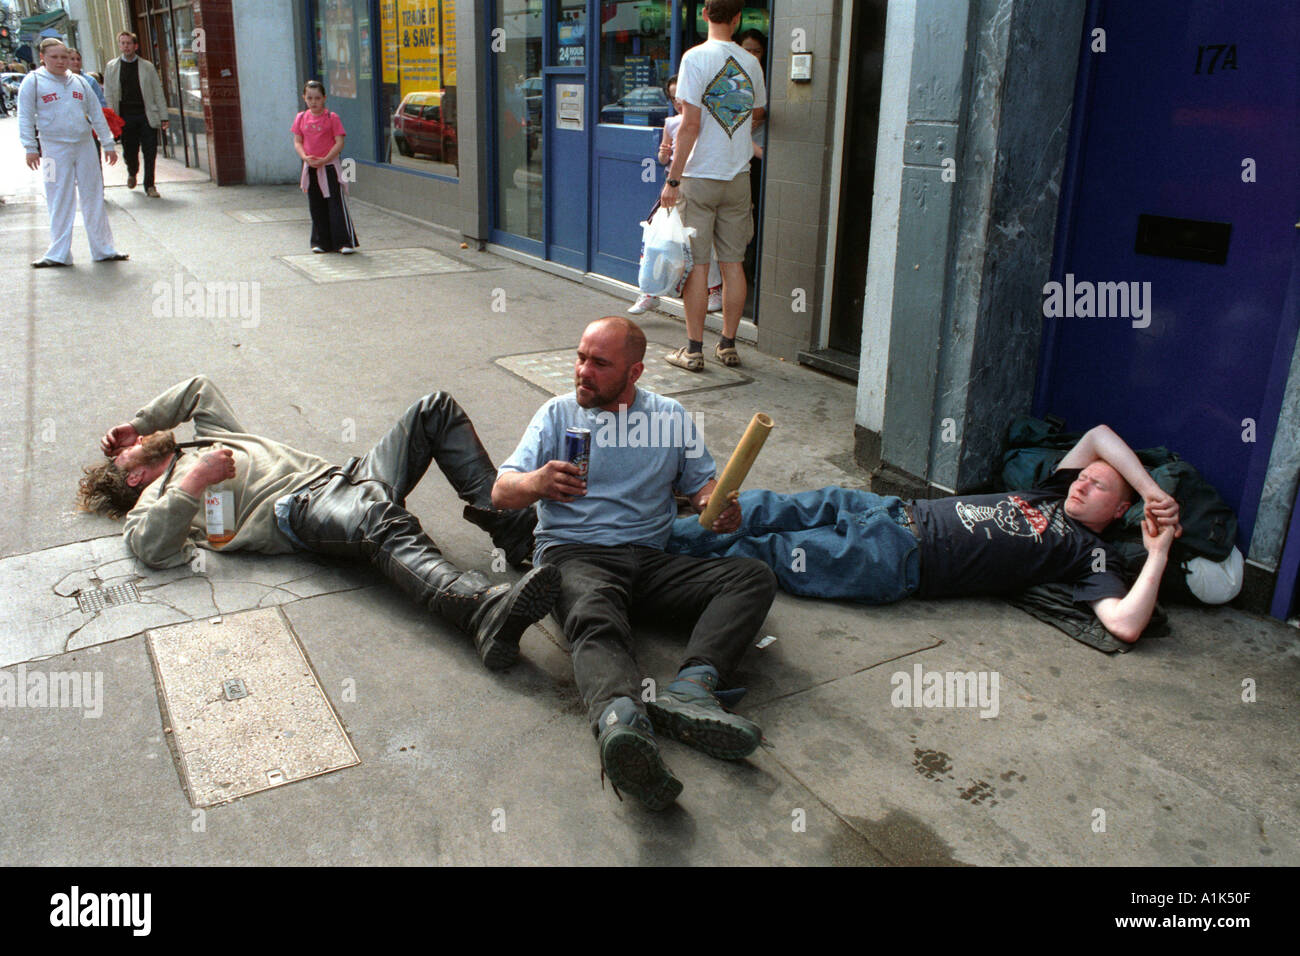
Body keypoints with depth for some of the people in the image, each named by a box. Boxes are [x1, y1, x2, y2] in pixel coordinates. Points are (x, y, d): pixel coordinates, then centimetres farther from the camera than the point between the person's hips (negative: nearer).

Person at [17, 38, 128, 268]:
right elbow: (25, 117, 0)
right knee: (59, 201, 0)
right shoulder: (33, 81, 2)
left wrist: (108, 144, 11)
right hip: (54, 148, -3)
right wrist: (30, 147, -7)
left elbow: (97, 114, 15)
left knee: (93, 197, 6)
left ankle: (103, 249, 13)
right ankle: (59, 253, 6)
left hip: (85, 146, 3)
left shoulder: (79, 82, 12)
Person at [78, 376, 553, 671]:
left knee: (435, 409, -6)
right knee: (384, 524, -42)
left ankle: (508, 523, -22)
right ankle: (485, 611, -67)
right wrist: (194, 482, -8)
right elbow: (153, 549, -4)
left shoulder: (210, 438, 41)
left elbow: (198, 386, 51)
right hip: (300, 509, -8)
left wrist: (137, 422, 46)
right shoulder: (153, 500, 18)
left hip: (345, 476, 8)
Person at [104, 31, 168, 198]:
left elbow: (158, 93, 7)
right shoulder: (111, 67, 8)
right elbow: (108, 95, 8)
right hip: (126, 116, 1)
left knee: (150, 152, -6)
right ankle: (132, 173, 37)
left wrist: (163, 117, 1)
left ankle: (149, 185, 4)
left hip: (147, 115, -1)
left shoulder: (147, 66, 6)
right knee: (129, 151, 6)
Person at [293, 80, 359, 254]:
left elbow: (339, 142, -10)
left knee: (336, 205, -5)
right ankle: (322, 242, 18)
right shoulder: (301, 118, 7)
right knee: (316, 207, 9)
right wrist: (305, 157, -11)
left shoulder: (332, 118, -6)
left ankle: (347, 242, -2)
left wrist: (324, 160, -18)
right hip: (310, 168, 5)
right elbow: (297, 141, 8)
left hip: (330, 166, -5)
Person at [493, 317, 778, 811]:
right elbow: (501, 492, 2)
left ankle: (688, 689, -43)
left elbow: (701, 481, 17)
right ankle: (621, 721, -68)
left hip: (651, 557, 3)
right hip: (574, 553, -3)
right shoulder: (558, 414, 12)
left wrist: (717, 506, -9)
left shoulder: (670, 416, 18)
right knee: (597, 623, -38)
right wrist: (537, 482, -23)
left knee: (755, 577, -20)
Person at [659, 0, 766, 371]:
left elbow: (691, 123, -15)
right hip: (738, 176, 4)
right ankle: (728, 345, 16)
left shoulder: (696, 58, -9)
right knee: (733, 263, 9)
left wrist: (673, 179, -12)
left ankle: (694, 350, 3)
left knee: (696, 264, 0)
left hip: (700, 175, -4)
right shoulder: (751, 63, 6)